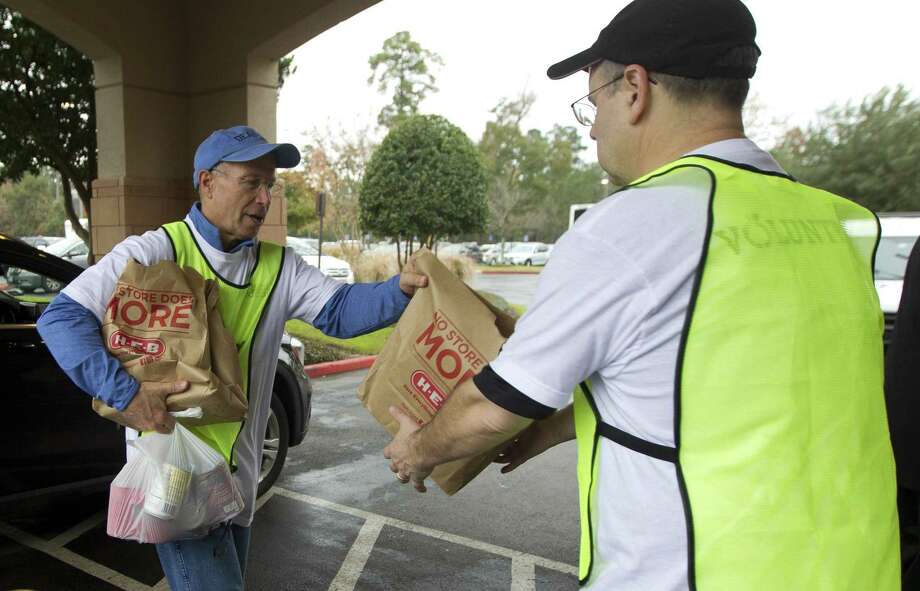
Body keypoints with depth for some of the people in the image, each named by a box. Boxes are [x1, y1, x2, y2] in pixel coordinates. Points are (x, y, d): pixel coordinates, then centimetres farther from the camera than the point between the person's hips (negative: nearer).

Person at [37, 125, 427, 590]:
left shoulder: (278, 266, 4)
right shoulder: (155, 252, -13)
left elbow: (338, 310, -7)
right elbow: (60, 317, -15)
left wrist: (402, 288, -25)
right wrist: (125, 393, -28)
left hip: (239, 473, 6)